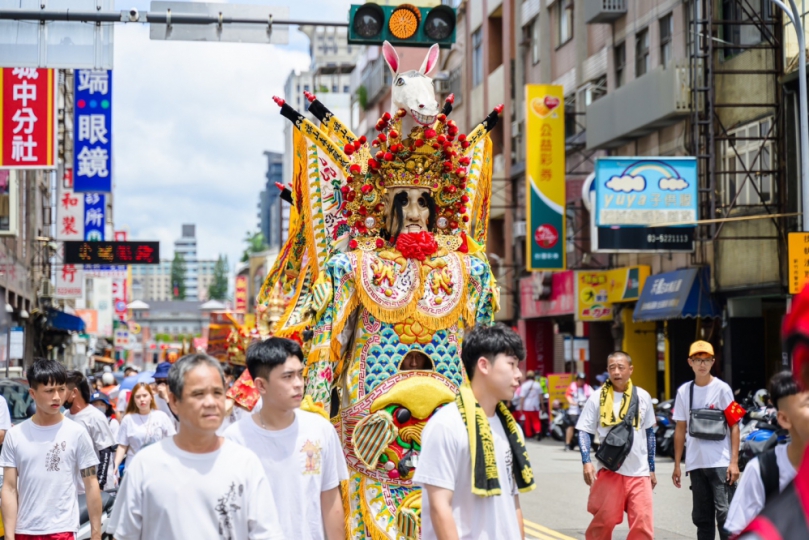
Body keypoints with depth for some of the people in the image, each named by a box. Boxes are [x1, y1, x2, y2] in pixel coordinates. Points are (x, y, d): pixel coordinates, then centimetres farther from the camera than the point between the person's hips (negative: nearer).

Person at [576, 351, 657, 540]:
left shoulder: (643, 396, 5)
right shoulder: (597, 398, -2)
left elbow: (649, 433, 14)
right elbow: (584, 431, 0)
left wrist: (652, 468, 15)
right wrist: (587, 462, -15)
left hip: (639, 471, 2)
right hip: (609, 469, -2)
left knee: (643, 524, -3)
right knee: (605, 519, 0)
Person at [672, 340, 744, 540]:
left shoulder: (722, 389, -2)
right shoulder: (684, 391, 8)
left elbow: (734, 425, -3)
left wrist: (734, 461, -10)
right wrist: (677, 465, 11)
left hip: (721, 463, -4)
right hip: (696, 464, 4)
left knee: (724, 512, -10)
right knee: (701, 516, 11)